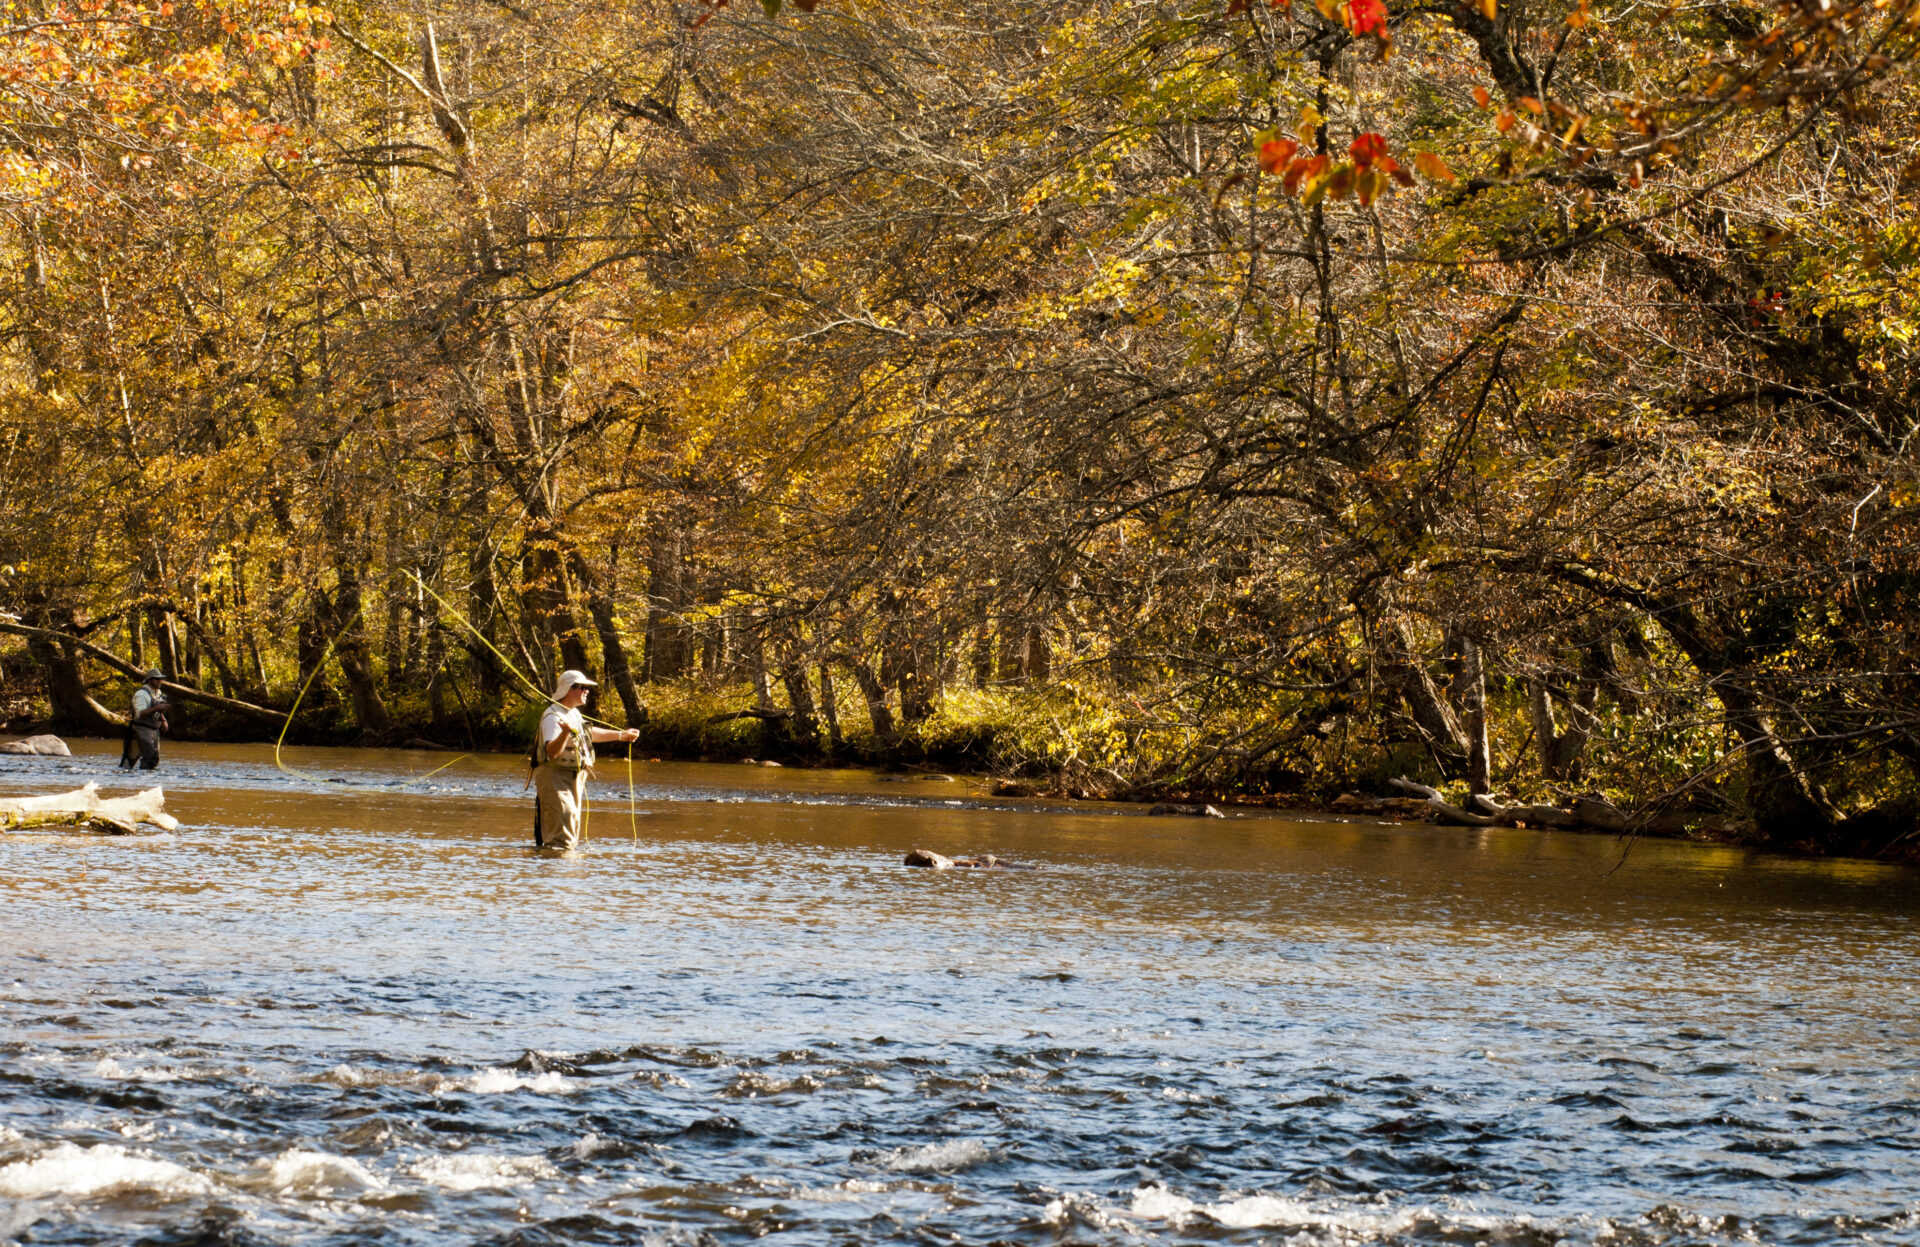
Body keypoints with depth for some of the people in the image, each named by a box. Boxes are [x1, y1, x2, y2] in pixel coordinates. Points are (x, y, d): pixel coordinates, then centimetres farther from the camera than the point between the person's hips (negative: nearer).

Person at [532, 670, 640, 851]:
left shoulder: (573, 714, 13)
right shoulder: (554, 717, -19)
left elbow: (590, 733, 33)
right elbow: (552, 751, -32)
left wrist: (621, 735, 41)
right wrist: (565, 734, -50)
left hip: (573, 780, 10)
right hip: (554, 777, -10)